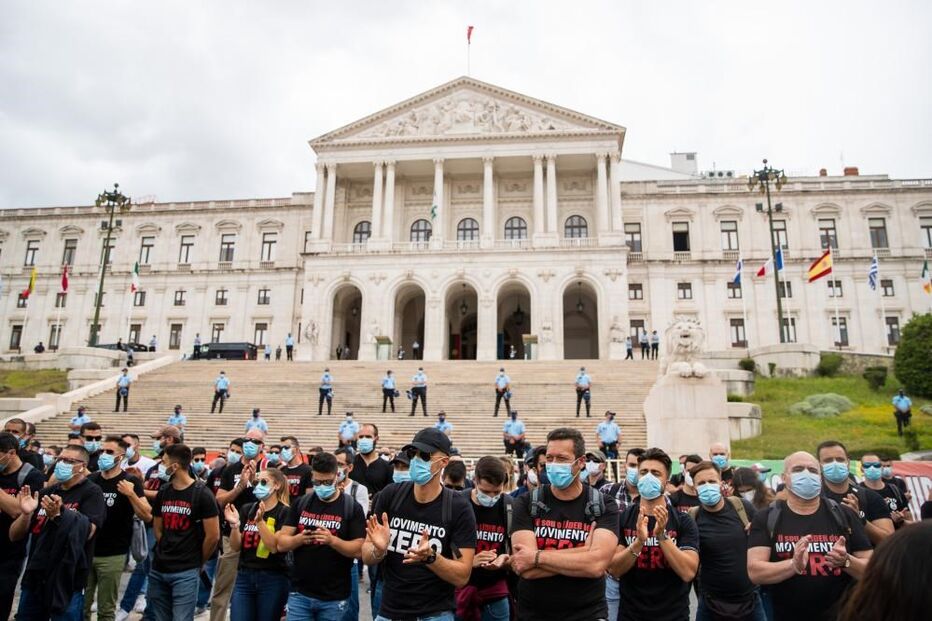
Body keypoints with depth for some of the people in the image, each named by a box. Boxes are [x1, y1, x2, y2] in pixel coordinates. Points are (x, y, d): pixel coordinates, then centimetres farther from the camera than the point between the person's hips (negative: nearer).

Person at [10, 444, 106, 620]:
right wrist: (26, 514, -11)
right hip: (33, 578, 6)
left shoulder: (91, 492, -7)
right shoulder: (45, 493, 9)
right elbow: (14, 537, 8)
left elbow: (85, 533, -18)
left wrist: (57, 515, -29)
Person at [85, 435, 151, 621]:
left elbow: (147, 516, -15)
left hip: (112, 556, -4)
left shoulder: (130, 482, -9)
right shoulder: (91, 479, 5)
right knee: (80, 605, 12)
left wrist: (131, 494, -28)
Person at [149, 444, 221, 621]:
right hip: (158, 570, 6)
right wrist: (166, 553, 9)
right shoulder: (163, 493, 6)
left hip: (186, 573, -6)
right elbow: (157, 529, 16)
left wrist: (198, 563, 0)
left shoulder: (202, 494, -11)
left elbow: (213, 536, -10)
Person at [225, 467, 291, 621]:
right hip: (244, 577, 4)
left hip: (273, 580, -4)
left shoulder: (284, 512, -8)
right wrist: (234, 525, -11)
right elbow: (236, 547, 6)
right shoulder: (247, 509, 7)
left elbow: (275, 546, -15)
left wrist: (260, 521, -24)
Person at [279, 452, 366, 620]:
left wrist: (332, 540, -26)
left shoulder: (352, 507, -7)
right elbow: (282, 543, 2)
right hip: (299, 593, 2)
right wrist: (299, 539, -19)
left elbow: (359, 550, -11)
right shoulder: (300, 503, 3)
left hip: (334, 597, -2)